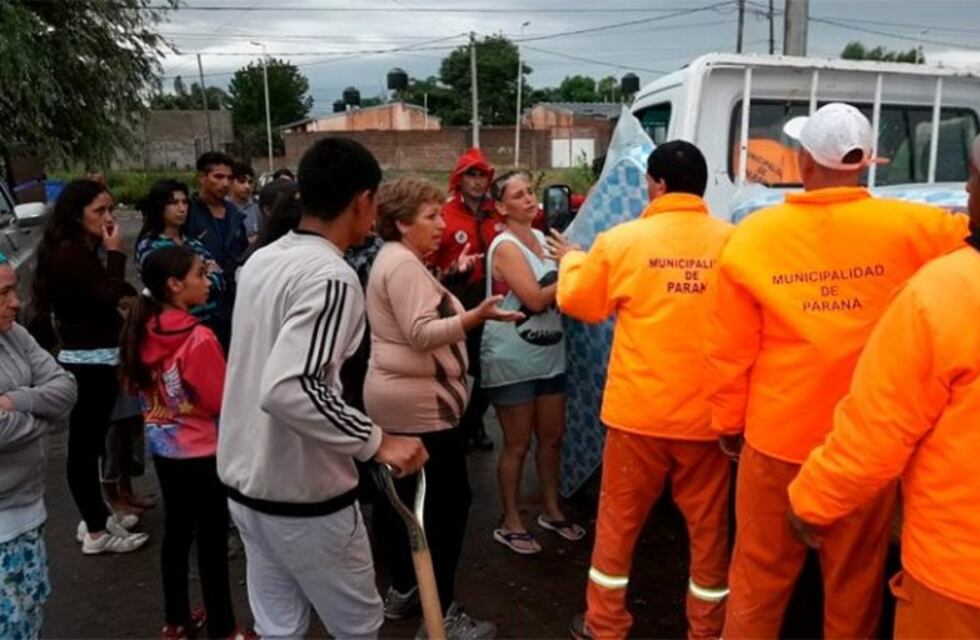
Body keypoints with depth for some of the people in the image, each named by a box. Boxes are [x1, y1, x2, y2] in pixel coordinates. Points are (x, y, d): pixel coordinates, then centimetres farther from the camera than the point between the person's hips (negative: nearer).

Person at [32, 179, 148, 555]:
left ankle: (96, 518, 29)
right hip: (88, 361, -10)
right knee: (85, 445, -2)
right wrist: (115, 253, -14)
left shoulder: (78, 250, 14)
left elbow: (102, 298, 13)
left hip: (93, 358, 10)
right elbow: (109, 299, -21)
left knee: (89, 443, 17)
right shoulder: (70, 253, -17)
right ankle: (97, 533, 7)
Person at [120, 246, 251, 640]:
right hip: (202, 452, -7)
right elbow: (223, 401, -17)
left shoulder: (144, 332, -2)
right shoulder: (198, 338, -24)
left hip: (163, 448, 7)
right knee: (213, 540, 5)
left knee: (176, 531, 19)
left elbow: (139, 387, 12)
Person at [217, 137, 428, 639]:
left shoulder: (262, 261, 4)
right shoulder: (332, 278, -23)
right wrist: (376, 442, -26)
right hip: (302, 495, -8)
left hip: (244, 478, 8)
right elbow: (287, 390, -33)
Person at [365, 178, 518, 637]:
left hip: (395, 398, 11)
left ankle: (402, 589, 30)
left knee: (402, 499, 17)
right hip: (419, 403, -11)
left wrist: (465, 314, 24)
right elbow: (421, 334, -24)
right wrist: (476, 316, -32)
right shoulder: (404, 263, -17)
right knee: (446, 503, -5)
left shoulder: (393, 260, 16)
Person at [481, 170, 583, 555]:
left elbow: (558, 290, 17)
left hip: (549, 354, 8)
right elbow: (535, 299, -24)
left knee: (552, 436, 15)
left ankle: (551, 510, 32)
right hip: (512, 358, -7)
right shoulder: (505, 246, -15)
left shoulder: (541, 237, 9)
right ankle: (510, 523, 19)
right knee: (517, 444, 3)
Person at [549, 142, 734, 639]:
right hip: (709, 412, 1)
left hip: (639, 410, 0)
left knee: (618, 521, 16)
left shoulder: (622, 240, -8)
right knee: (709, 528, 16)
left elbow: (579, 302, 8)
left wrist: (572, 260, 26)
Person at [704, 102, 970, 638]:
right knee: (856, 586, 18)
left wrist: (728, 422, 8)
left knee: (759, 579, 16)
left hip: (778, 437, 0)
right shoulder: (911, 229, -11)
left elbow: (728, 351, -5)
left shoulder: (753, 235, -10)